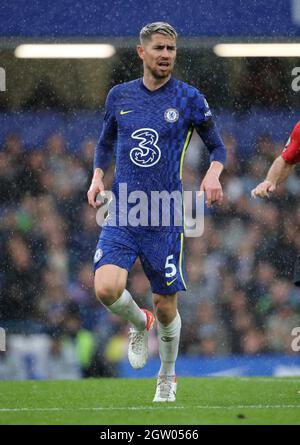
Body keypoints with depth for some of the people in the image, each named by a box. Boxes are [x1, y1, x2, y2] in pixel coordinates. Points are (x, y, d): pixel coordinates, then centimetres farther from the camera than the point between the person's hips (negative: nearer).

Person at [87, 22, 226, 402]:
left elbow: (217, 146, 8)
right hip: (121, 214, 1)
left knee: (166, 309, 3)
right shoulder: (119, 96, 7)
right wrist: (97, 176, 4)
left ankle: (167, 378, 29)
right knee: (106, 288, -20)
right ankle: (139, 324, 14)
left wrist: (213, 174, -13)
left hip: (165, 219, -1)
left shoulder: (189, 99, 0)